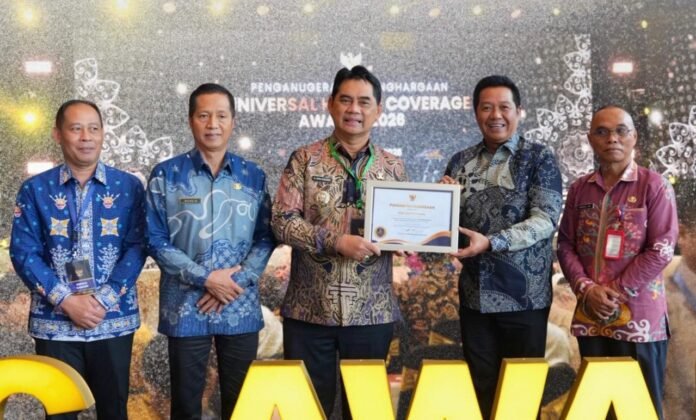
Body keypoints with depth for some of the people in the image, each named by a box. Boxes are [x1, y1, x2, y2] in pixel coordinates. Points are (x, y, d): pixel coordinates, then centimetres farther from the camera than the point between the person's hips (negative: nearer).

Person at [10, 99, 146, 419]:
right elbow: (23, 252, -3)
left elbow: (137, 246, -3)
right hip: (54, 323, 0)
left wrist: (104, 300, -13)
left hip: (114, 320, 1)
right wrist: (67, 302, -13)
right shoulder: (35, 189, 2)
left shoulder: (128, 187, 2)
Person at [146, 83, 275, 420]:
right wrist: (205, 279, -14)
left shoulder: (253, 176, 6)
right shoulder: (166, 175, -1)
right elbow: (156, 241, -5)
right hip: (186, 308, -2)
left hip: (241, 307, 2)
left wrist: (237, 280, -11)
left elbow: (266, 238, 4)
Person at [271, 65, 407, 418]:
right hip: (309, 309, -1)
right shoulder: (305, 159, 0)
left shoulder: (392, 167, 6)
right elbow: (282, 221, -7)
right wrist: (336, 241, -19)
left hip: (371, 311, 2)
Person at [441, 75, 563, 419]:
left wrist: (490, 242, -27)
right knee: (480, 386, 12)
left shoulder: (539, 159, -4)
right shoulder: (461, 162, 9)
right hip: (475, 295, 4)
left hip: (524, 296, -4)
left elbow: (545, 220, -14)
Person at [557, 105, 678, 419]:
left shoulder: (654, 186, -4)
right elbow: (565, 244, 8)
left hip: (639, 317, -4)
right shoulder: (580, 189, 10)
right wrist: (587, 289, -8)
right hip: (591, 316, 4)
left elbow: (661, 249, -9)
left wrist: (617, 292, -12)